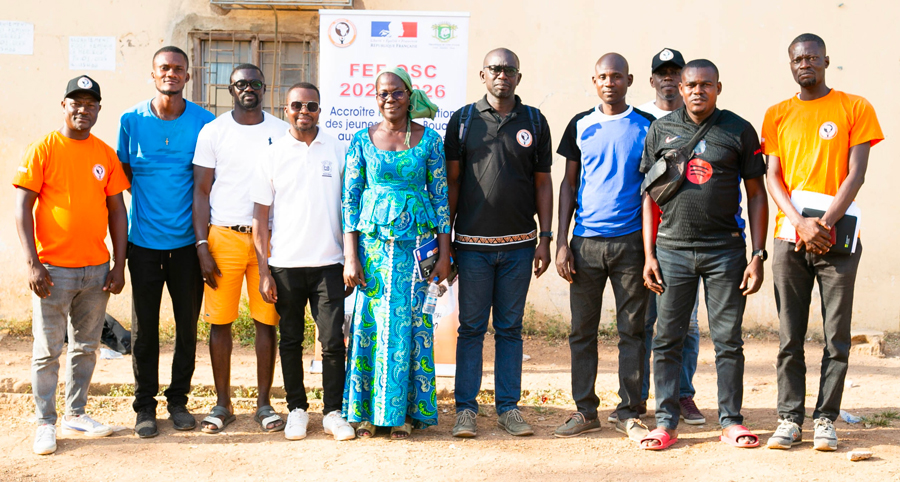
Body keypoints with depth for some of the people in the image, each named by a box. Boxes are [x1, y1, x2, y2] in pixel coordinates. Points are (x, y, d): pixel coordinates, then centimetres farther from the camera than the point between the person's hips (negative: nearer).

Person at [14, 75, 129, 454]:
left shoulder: (106, 154, 6)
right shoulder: (43, 150, -5)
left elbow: (117, 211, 10)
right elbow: (23, 209, -7)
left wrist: (119, 264, 3)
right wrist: (33, 264, -14)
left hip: (97, 269, 4)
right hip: (54, 269, -4)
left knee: (86, 347, 12)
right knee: (47, 351, 2)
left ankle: (75, 415, 25)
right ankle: (45, 424, 12)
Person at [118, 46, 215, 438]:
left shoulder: (204, 122, -1)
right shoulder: (132, 120, 1)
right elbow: (123, 173, 12)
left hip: (187, 240, 0)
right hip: (144, 240, 0)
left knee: (187, 325, 8)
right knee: (144, 327, 5)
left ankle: (179, 400, 23)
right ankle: (145, 406, 17)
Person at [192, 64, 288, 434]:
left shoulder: (282, 132, 7)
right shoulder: (212, 132, 3)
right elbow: (201, 192, 2)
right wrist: (202, 246, -6)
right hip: (223, 236, -1)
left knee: (266, 321, 3)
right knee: (220, 321, 2)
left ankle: (263, 403, 13)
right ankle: (223, 404, 14)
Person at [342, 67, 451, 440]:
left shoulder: (429, 140, 4)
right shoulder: (362, 140, 5)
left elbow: (441, 197, 6)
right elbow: (349, 198, 3)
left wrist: (444, 252, 1)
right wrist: (350, 255, -4)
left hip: (416, 239, 0)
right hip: (373, 239, 0)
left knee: (410, 322, 0)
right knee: (369, 323, 0)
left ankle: (403, 412, 9)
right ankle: (366, 412, 10)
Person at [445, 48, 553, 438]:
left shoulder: (534, 122, 7)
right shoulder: (463, 120, 4)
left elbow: (543, 183, 8)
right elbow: (452, 181, 5)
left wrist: (545, 238, 2)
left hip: (519, 244, 1)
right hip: (472, 243, -1)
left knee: (510, 329, 7)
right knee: (471, 328, 2)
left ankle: (508, 407, 15)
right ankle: (465, 409, 9)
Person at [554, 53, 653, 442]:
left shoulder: (646, 126, 4)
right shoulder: (580, 126, 8)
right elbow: (569, 184, 11)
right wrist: (561, 242, 3)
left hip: (631, 242, -1)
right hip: (586, 242, 2)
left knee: (632, 330, 2)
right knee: (582, 330, 4)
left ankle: (629, 413, 11)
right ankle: (585, 411, 15)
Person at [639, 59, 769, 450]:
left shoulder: (739, 131, 4)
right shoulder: (660, 130, 7)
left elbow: (756, 194, 5)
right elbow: (650, 194, 9)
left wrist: (758, 254, -2)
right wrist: (648, 255, 2)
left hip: (726, 249, -1)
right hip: (673, 249, 1)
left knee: (728, 340, 3)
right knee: (667, 340, 3)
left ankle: (731, 421, 14)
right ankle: (666, 422, 12)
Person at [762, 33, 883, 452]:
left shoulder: (855, 108, 5)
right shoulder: (777, 115, 12)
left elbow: (856, 173, -2)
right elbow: (773, 177, 5)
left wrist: (826, 222, -14)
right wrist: (801, 222, -11)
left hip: (837, 238, -2)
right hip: (789, 238, 2)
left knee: (837, 336, 0)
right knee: (790, 336, 2)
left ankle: (826, 420, 8)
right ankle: (789, 418, 8)